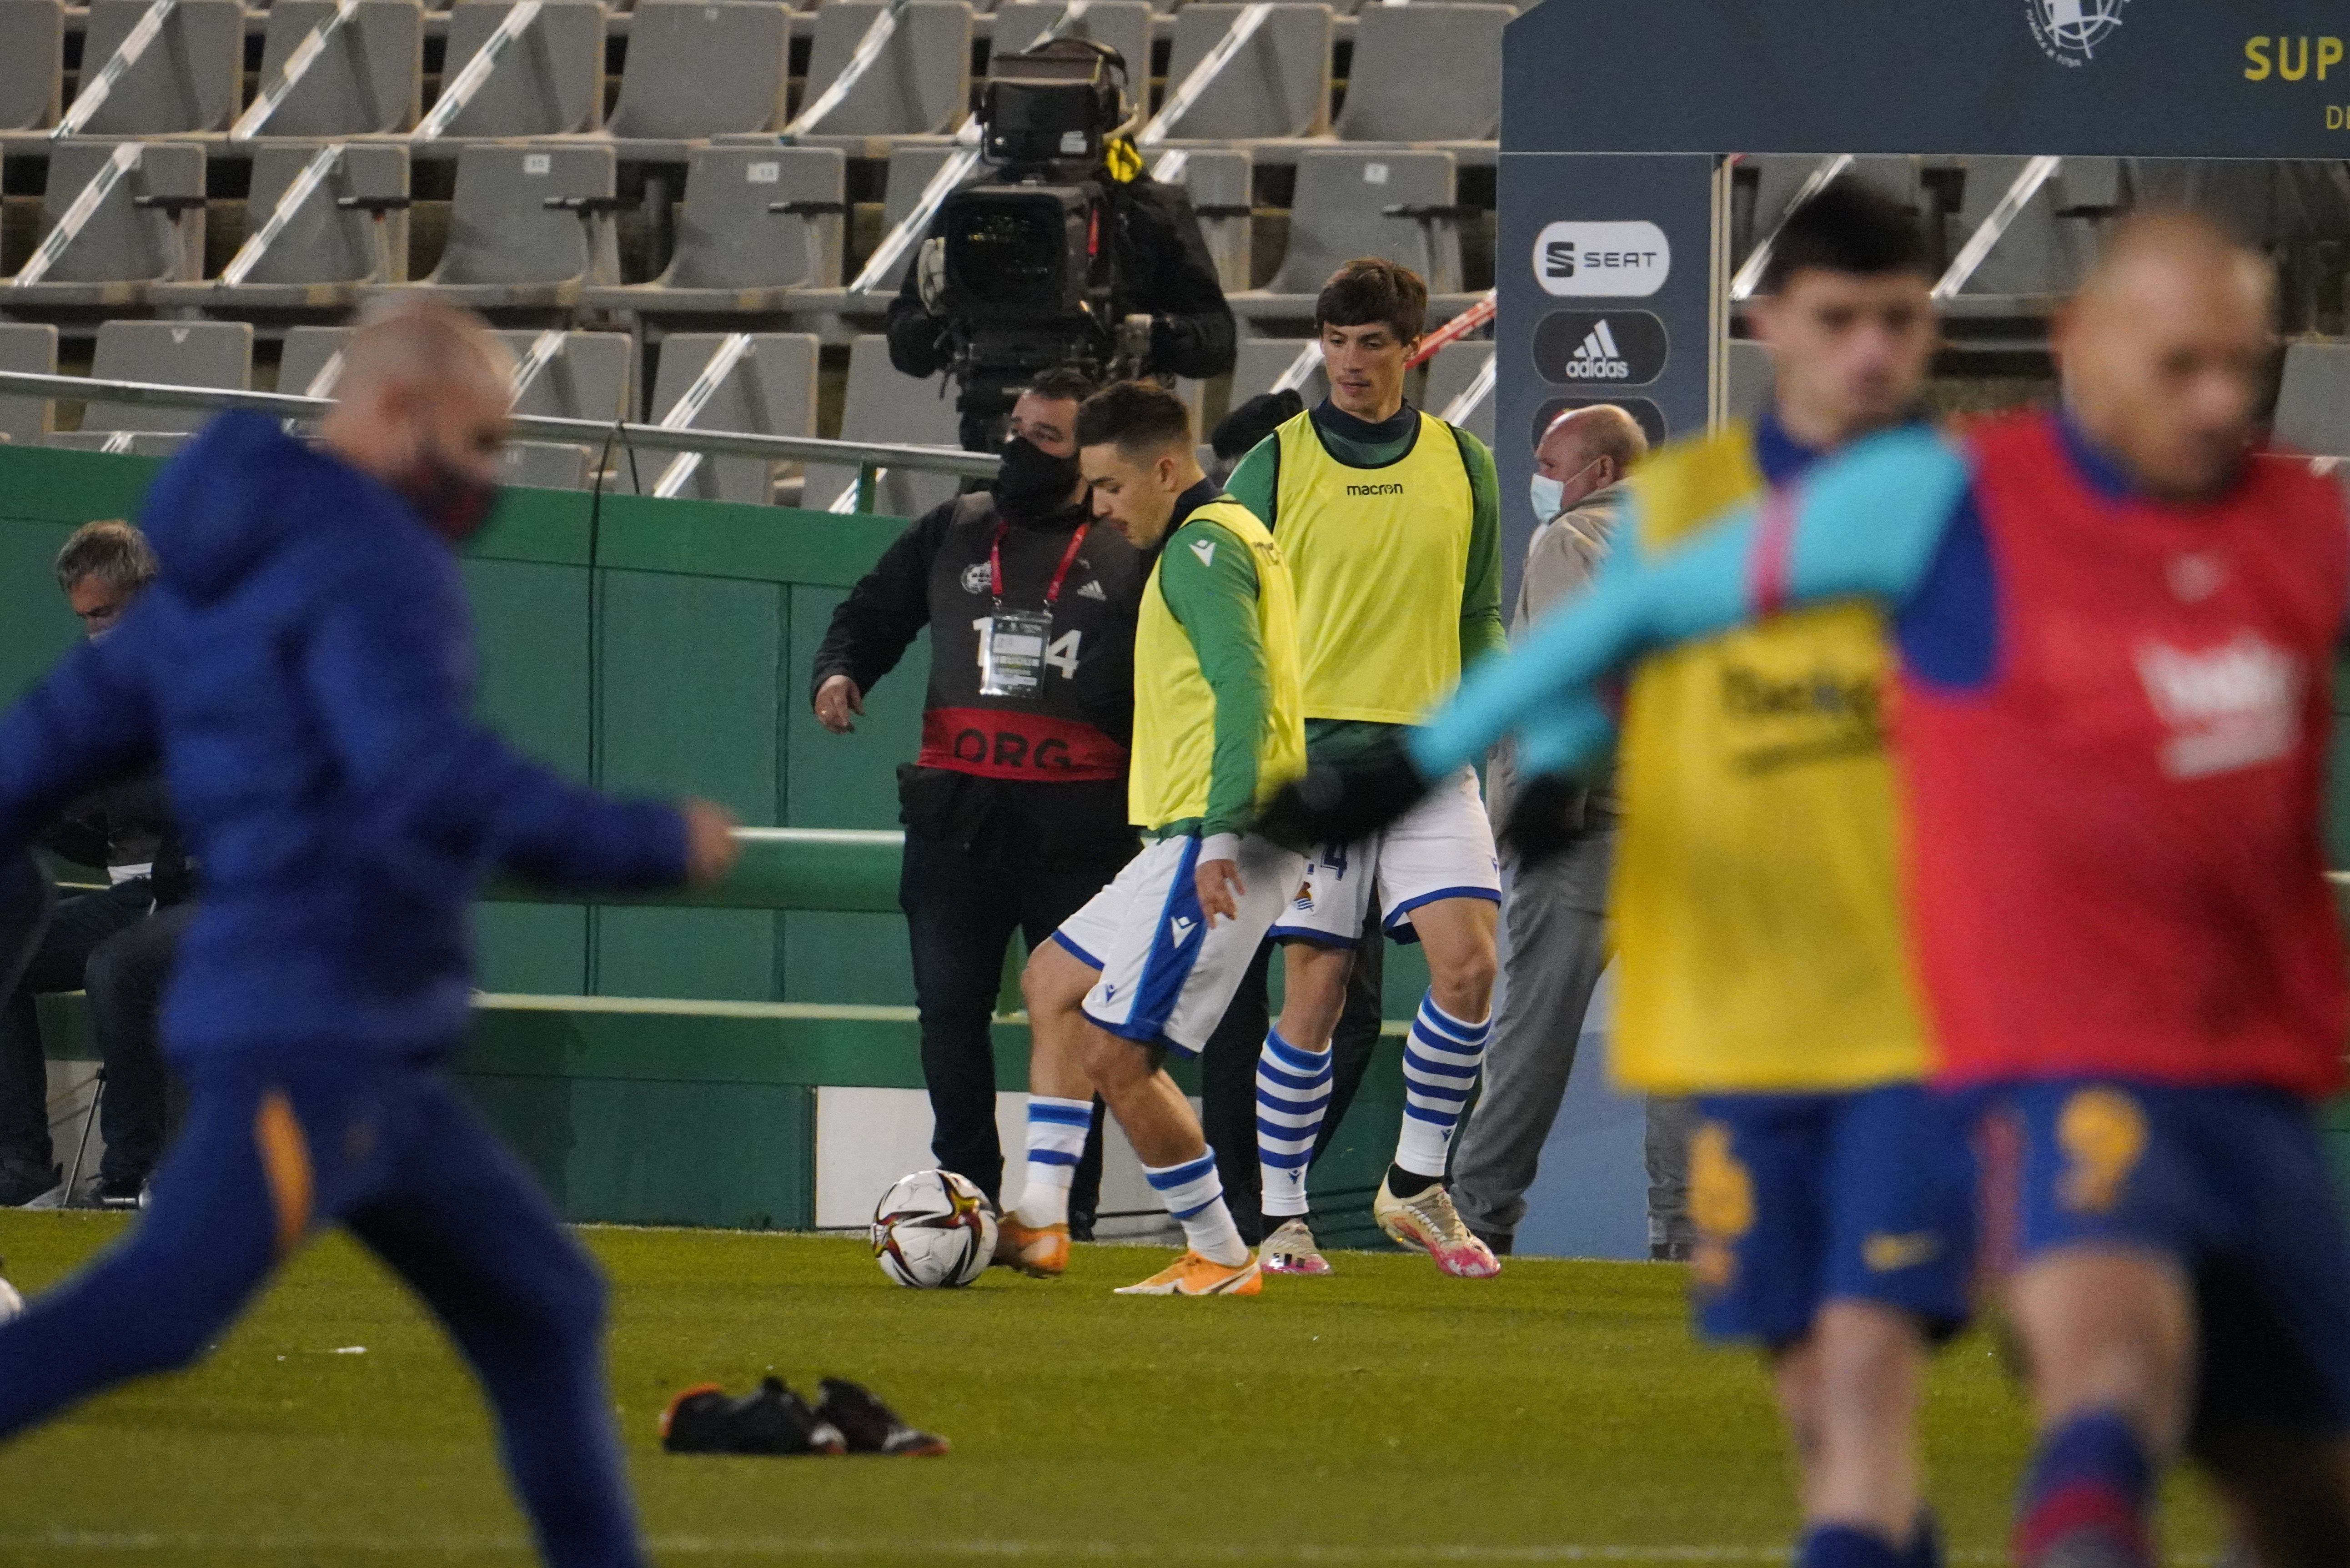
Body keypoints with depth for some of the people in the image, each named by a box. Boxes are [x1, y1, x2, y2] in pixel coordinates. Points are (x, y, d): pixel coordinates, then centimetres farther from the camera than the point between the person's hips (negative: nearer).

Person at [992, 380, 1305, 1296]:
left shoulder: (1202, 547, -11)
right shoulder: (1232, 536, 21)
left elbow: (1244, 685, -23)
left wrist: (1222, 833, -28)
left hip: (1212, 847, -11)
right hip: (1195, 842, 11)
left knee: (1115, 1055, -10)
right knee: (1054, 982, 19)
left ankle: (1220, 1257, -1)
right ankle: (1041, 1224, 17)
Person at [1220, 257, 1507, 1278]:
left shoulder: (1462, 466, 11)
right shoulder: (1274, 465, 3)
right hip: (1310, 750, -2)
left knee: (1467, 965, -12)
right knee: (1314, 991, -3)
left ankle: (1415, 1183, 4)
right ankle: (1281, 1218, 7)